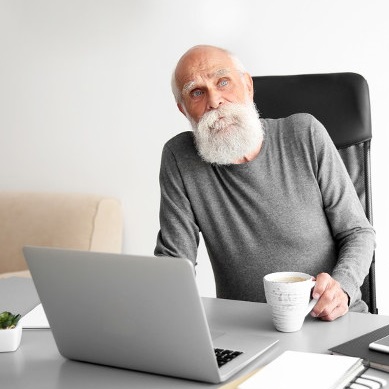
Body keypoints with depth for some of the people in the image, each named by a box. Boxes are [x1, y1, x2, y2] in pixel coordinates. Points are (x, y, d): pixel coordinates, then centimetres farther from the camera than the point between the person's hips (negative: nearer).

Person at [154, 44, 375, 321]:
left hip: (331, 320, -1)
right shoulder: (180, 159, -4)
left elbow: (358, 232, 1)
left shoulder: (306, 135, -4)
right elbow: (174, 259, 0)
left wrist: (341, 288, -20)